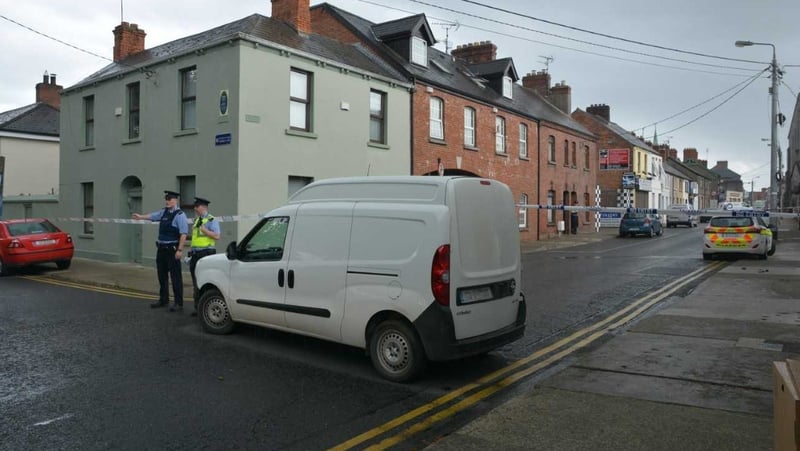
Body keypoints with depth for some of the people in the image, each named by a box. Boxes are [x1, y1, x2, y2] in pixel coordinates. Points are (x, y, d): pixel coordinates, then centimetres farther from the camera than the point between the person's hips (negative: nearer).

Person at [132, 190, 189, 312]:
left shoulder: (179, 215, -13)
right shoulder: (164, 212, 10)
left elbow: (183, 234, -19)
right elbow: (153, 216, 26)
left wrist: (180, 250, -22)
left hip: (172, 249, -8)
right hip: (161, 248, 8)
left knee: (175, 277, -5)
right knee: (162, 275, 16)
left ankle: (178, 303, 1)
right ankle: (163, 300, 29)